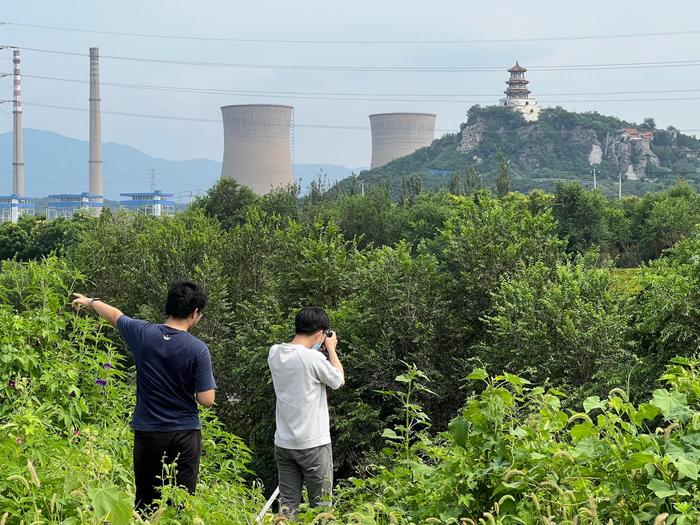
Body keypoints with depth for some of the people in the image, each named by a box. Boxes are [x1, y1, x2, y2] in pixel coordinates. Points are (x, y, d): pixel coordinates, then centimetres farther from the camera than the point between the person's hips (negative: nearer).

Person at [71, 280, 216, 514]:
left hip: (148, 433, 2)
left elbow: (114, 315, 16)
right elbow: (207, 400, -12)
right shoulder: (198, 349, -13)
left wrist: (90, 301, 36)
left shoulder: (143, 333, -5)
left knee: (146, 502, 10)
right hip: (185, 434, -2)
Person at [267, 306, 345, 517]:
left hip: (283, 442, 6)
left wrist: (314, 348, 16)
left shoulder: (275, 353, 1)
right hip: (313, 444, -6)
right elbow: (338, 380, -2)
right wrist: (331, 348, 7)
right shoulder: (313, 358, -18)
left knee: (287, 504, 9)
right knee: (320, 505, 6)